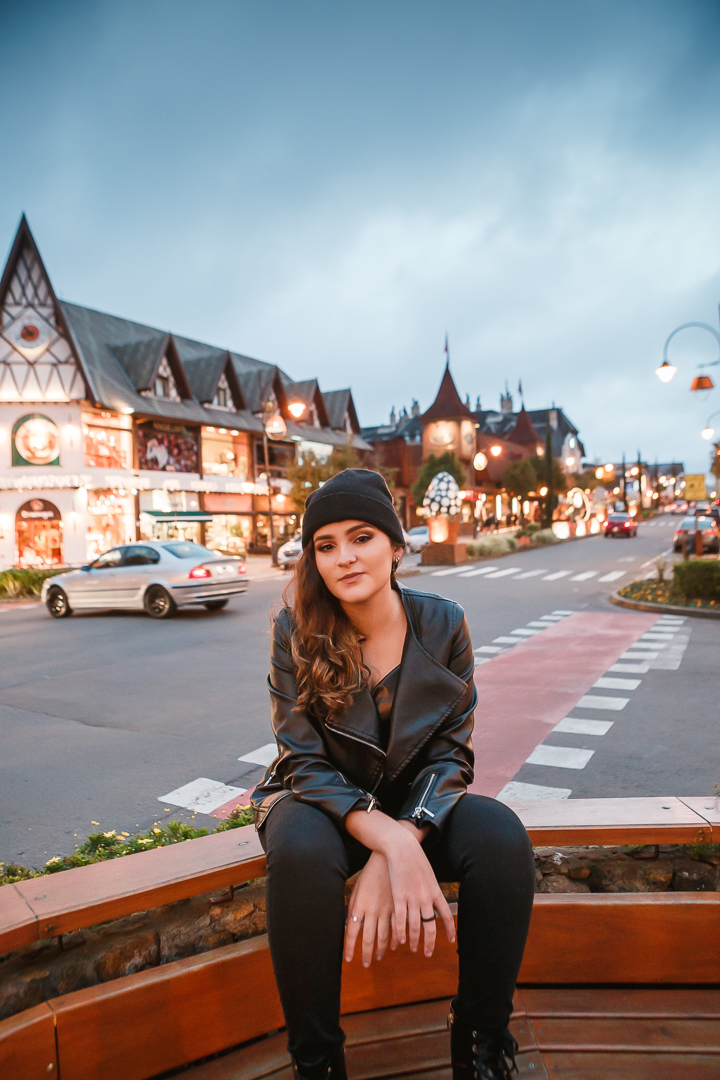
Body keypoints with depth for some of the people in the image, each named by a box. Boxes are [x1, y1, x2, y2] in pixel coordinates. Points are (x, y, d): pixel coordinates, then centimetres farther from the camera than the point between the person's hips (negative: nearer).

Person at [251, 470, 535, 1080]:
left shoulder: (443, 624, -10)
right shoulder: (296, 631, -14)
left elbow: (449, 753, -10)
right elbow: (306, 763, -15)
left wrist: (387, 866, -25)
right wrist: (391, 844, -32)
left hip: (417, 801, 2)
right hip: (323, 801, -1)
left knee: (503, 838, -26)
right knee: (301, 851, -34)